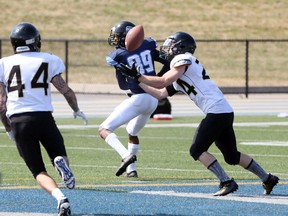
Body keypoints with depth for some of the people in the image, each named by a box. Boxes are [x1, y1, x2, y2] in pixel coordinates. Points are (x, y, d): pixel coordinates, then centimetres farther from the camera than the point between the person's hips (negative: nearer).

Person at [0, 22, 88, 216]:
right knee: (59, 155, 20)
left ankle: (61, 198, -24)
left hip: (18, 121, 1)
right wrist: (77, 110, 23)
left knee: (39, 172, 7)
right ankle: (61, 162, -20)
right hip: (43, 118, -1)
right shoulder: (48, 60, 6)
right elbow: (65, 90, 4)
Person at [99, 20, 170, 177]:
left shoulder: (118, 55, -3)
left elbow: (123, 85, 6)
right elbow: (168, 63, 13)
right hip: (154, 99, 7)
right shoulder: (147, 46, 9)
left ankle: (126, 155, -26)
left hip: (137, 98, -7)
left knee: (104, 130, -4)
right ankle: (131, 169, 28)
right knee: (132, 133, 29)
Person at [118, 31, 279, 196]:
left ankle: (227, 182, -11)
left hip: (216, 111, -9)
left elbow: (161, 82, -10)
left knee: (197, 150, -6)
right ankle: (268, 179, 21)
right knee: (232, 156, 16)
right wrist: (138, 81, 25)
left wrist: (138, 76, -2)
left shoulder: (183, 59, -3)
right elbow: (160, 94, 24)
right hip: (226, 113, 9)